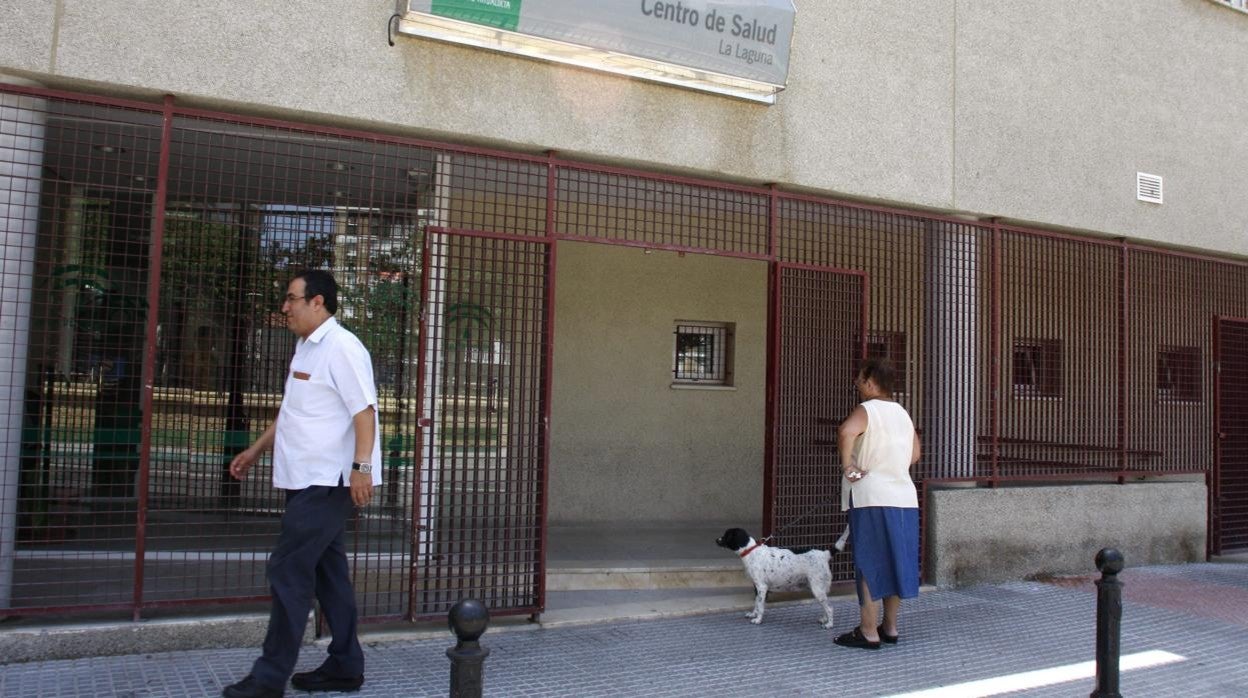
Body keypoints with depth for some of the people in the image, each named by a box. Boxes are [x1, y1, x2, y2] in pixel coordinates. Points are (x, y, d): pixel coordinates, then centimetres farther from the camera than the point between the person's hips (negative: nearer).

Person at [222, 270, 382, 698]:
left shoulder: (341, 347, -14)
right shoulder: (305, 348, 16)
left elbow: (364, 410, -21)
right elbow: (291, 411, 25)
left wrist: (361, 466, -28)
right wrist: (256, 451, 28)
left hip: (327, 482, -10)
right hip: (311, 481, 10)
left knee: (288, 571, -6)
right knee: (327, 571, 13)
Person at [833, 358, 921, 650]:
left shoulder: (866, 410, -9)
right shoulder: (902, 413, 15)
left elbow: (845, 431, -32)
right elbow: (915, 454, 25)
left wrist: (847, 465, -21)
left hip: (872, 499, -7)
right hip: (904, 498, 8)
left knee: (869, 565, -2)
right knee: (895, 562, 13)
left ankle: (868, 632, 2)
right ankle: (890, 627, 22)